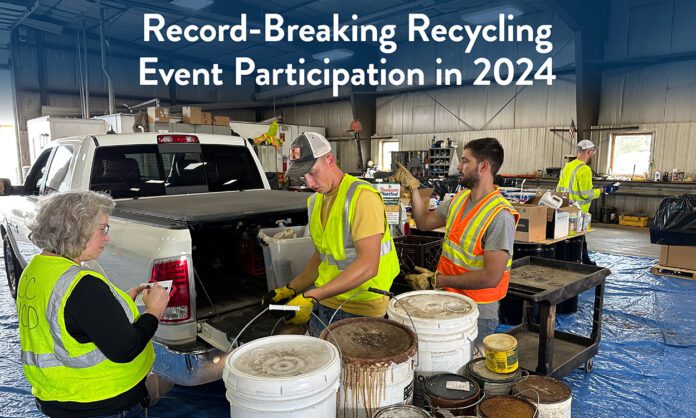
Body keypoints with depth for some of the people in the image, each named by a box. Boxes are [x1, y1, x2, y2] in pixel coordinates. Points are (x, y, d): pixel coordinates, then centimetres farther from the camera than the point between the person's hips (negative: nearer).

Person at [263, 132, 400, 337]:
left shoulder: (361, 196, -18)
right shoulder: (316, 201, 10)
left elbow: (368, 266, -26)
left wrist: (311, 296, -27)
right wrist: (292, 289, 7)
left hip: (360, 310, -7)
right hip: (323, 305, 7)